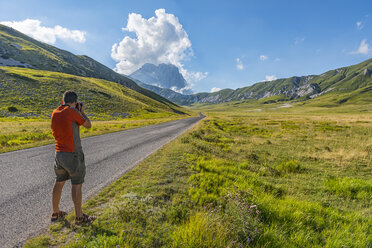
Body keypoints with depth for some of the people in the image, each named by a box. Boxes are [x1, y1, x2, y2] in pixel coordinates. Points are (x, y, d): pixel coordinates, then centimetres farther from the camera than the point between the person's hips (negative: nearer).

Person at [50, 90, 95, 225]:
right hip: (73, 154, -7)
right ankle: (79, 216, 13)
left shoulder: (55, 113, 5)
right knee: (77, 184, 2)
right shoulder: (72, 112, -16)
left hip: (59, 153, 7)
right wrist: (82, 111, 9)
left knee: (59, 182, 19)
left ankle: (55, 213, 32)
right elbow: (88, 125, -4)